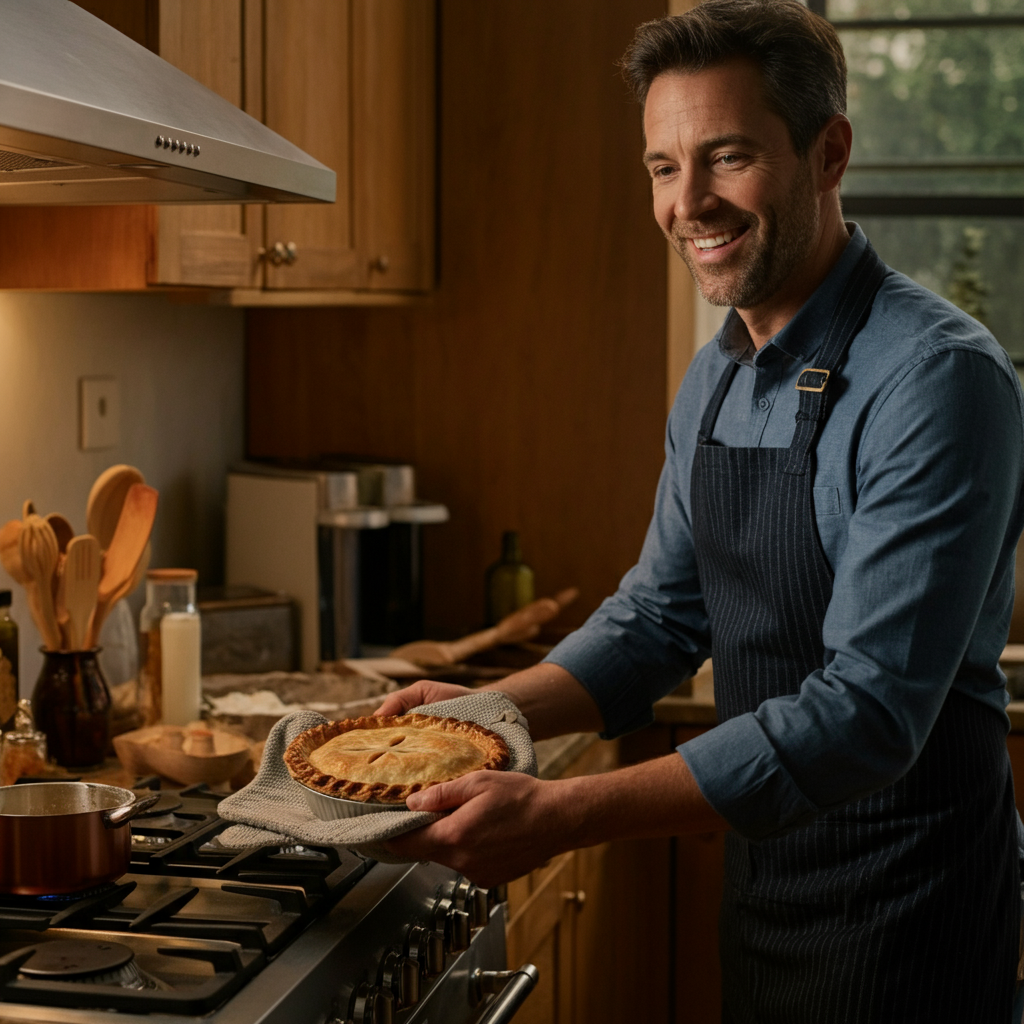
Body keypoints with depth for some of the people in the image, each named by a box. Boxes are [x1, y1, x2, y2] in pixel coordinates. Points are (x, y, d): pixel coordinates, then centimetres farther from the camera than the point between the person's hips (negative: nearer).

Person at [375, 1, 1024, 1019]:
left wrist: (561, 813, -32)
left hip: (900, 894, -7)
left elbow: (868, 714, -28)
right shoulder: (714, 380, 4)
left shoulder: (937, 379, -22)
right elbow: (661, 617, 12)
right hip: (761, 877, 7)